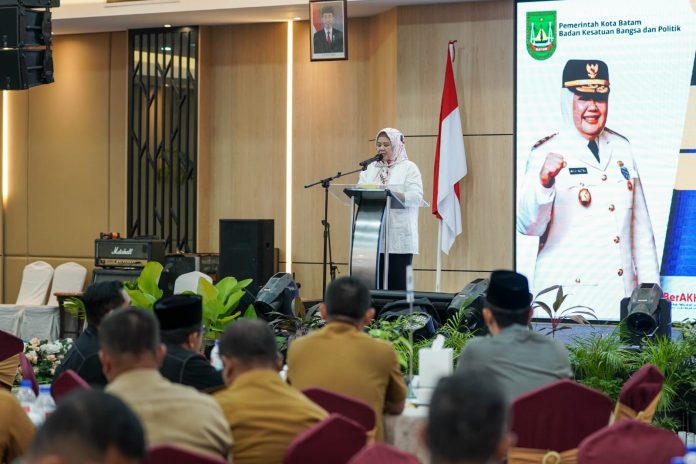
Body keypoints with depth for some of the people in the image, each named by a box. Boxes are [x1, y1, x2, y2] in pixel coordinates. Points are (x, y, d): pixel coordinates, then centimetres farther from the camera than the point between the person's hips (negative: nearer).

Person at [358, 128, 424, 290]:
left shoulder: (409, 168, 4)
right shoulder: (370, 168, 19)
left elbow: (416, 197, -8)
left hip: (399, 238, -4)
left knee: (398, 284, -6)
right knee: (374, 284, -1)